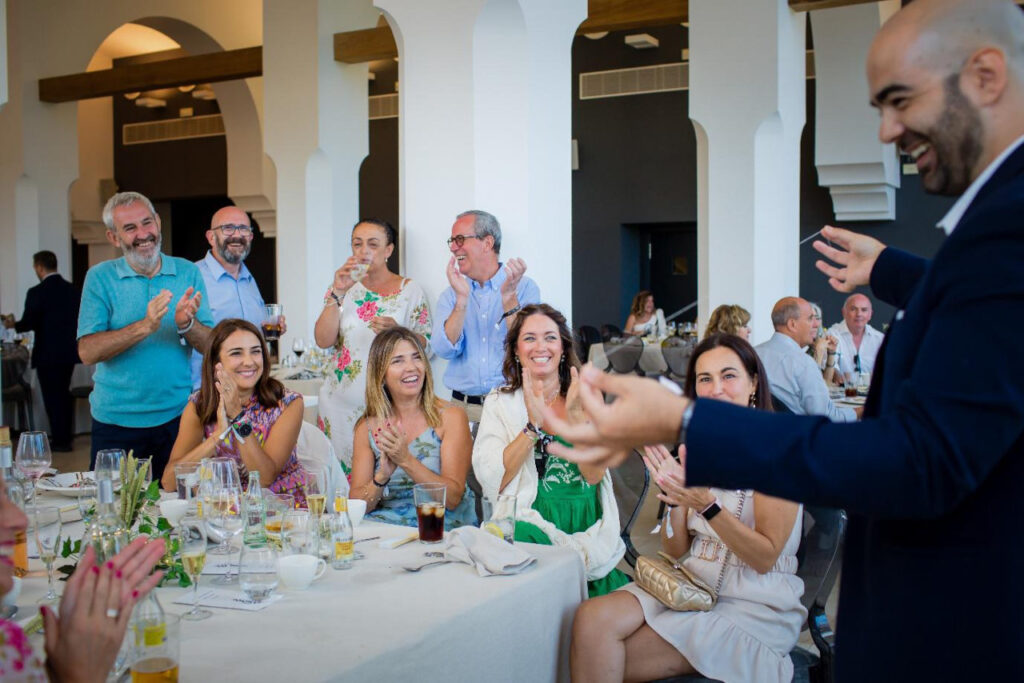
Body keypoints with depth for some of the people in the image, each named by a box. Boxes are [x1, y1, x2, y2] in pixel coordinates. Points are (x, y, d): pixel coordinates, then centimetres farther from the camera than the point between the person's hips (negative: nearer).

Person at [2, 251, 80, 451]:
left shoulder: (37, 292, -15)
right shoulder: (72, 290, 3)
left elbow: (28, 323, -13)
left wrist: (12, 324, 7)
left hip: (48, 354, -6)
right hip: (69, 352, 6)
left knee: (52, 397, 3)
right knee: (63, 394, 18)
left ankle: (60, 440, 7)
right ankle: (65, 436, 25)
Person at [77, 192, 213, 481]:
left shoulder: (188, 273, 4)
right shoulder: (100, 277, -1)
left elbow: (212, 346, 0)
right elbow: (87, 352, -11)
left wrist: (187, 325, -20)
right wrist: (144, 327, -23)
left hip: (177, 416, 1)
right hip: (117, 421, -1)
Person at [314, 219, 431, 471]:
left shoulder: (410, 291, 3)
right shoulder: (343, 288, 8)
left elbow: (426, 345, 2)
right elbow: (323, 341, -4)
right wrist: (338, 293, -12)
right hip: (342, 401, 2)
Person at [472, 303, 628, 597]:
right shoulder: (500, 403, 7)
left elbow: (594, 475, -2)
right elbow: (492, 482, -7)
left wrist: (576, 416, -15)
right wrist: (534, 424, -15)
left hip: (589, 526, 0)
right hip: (530, 521, 0)